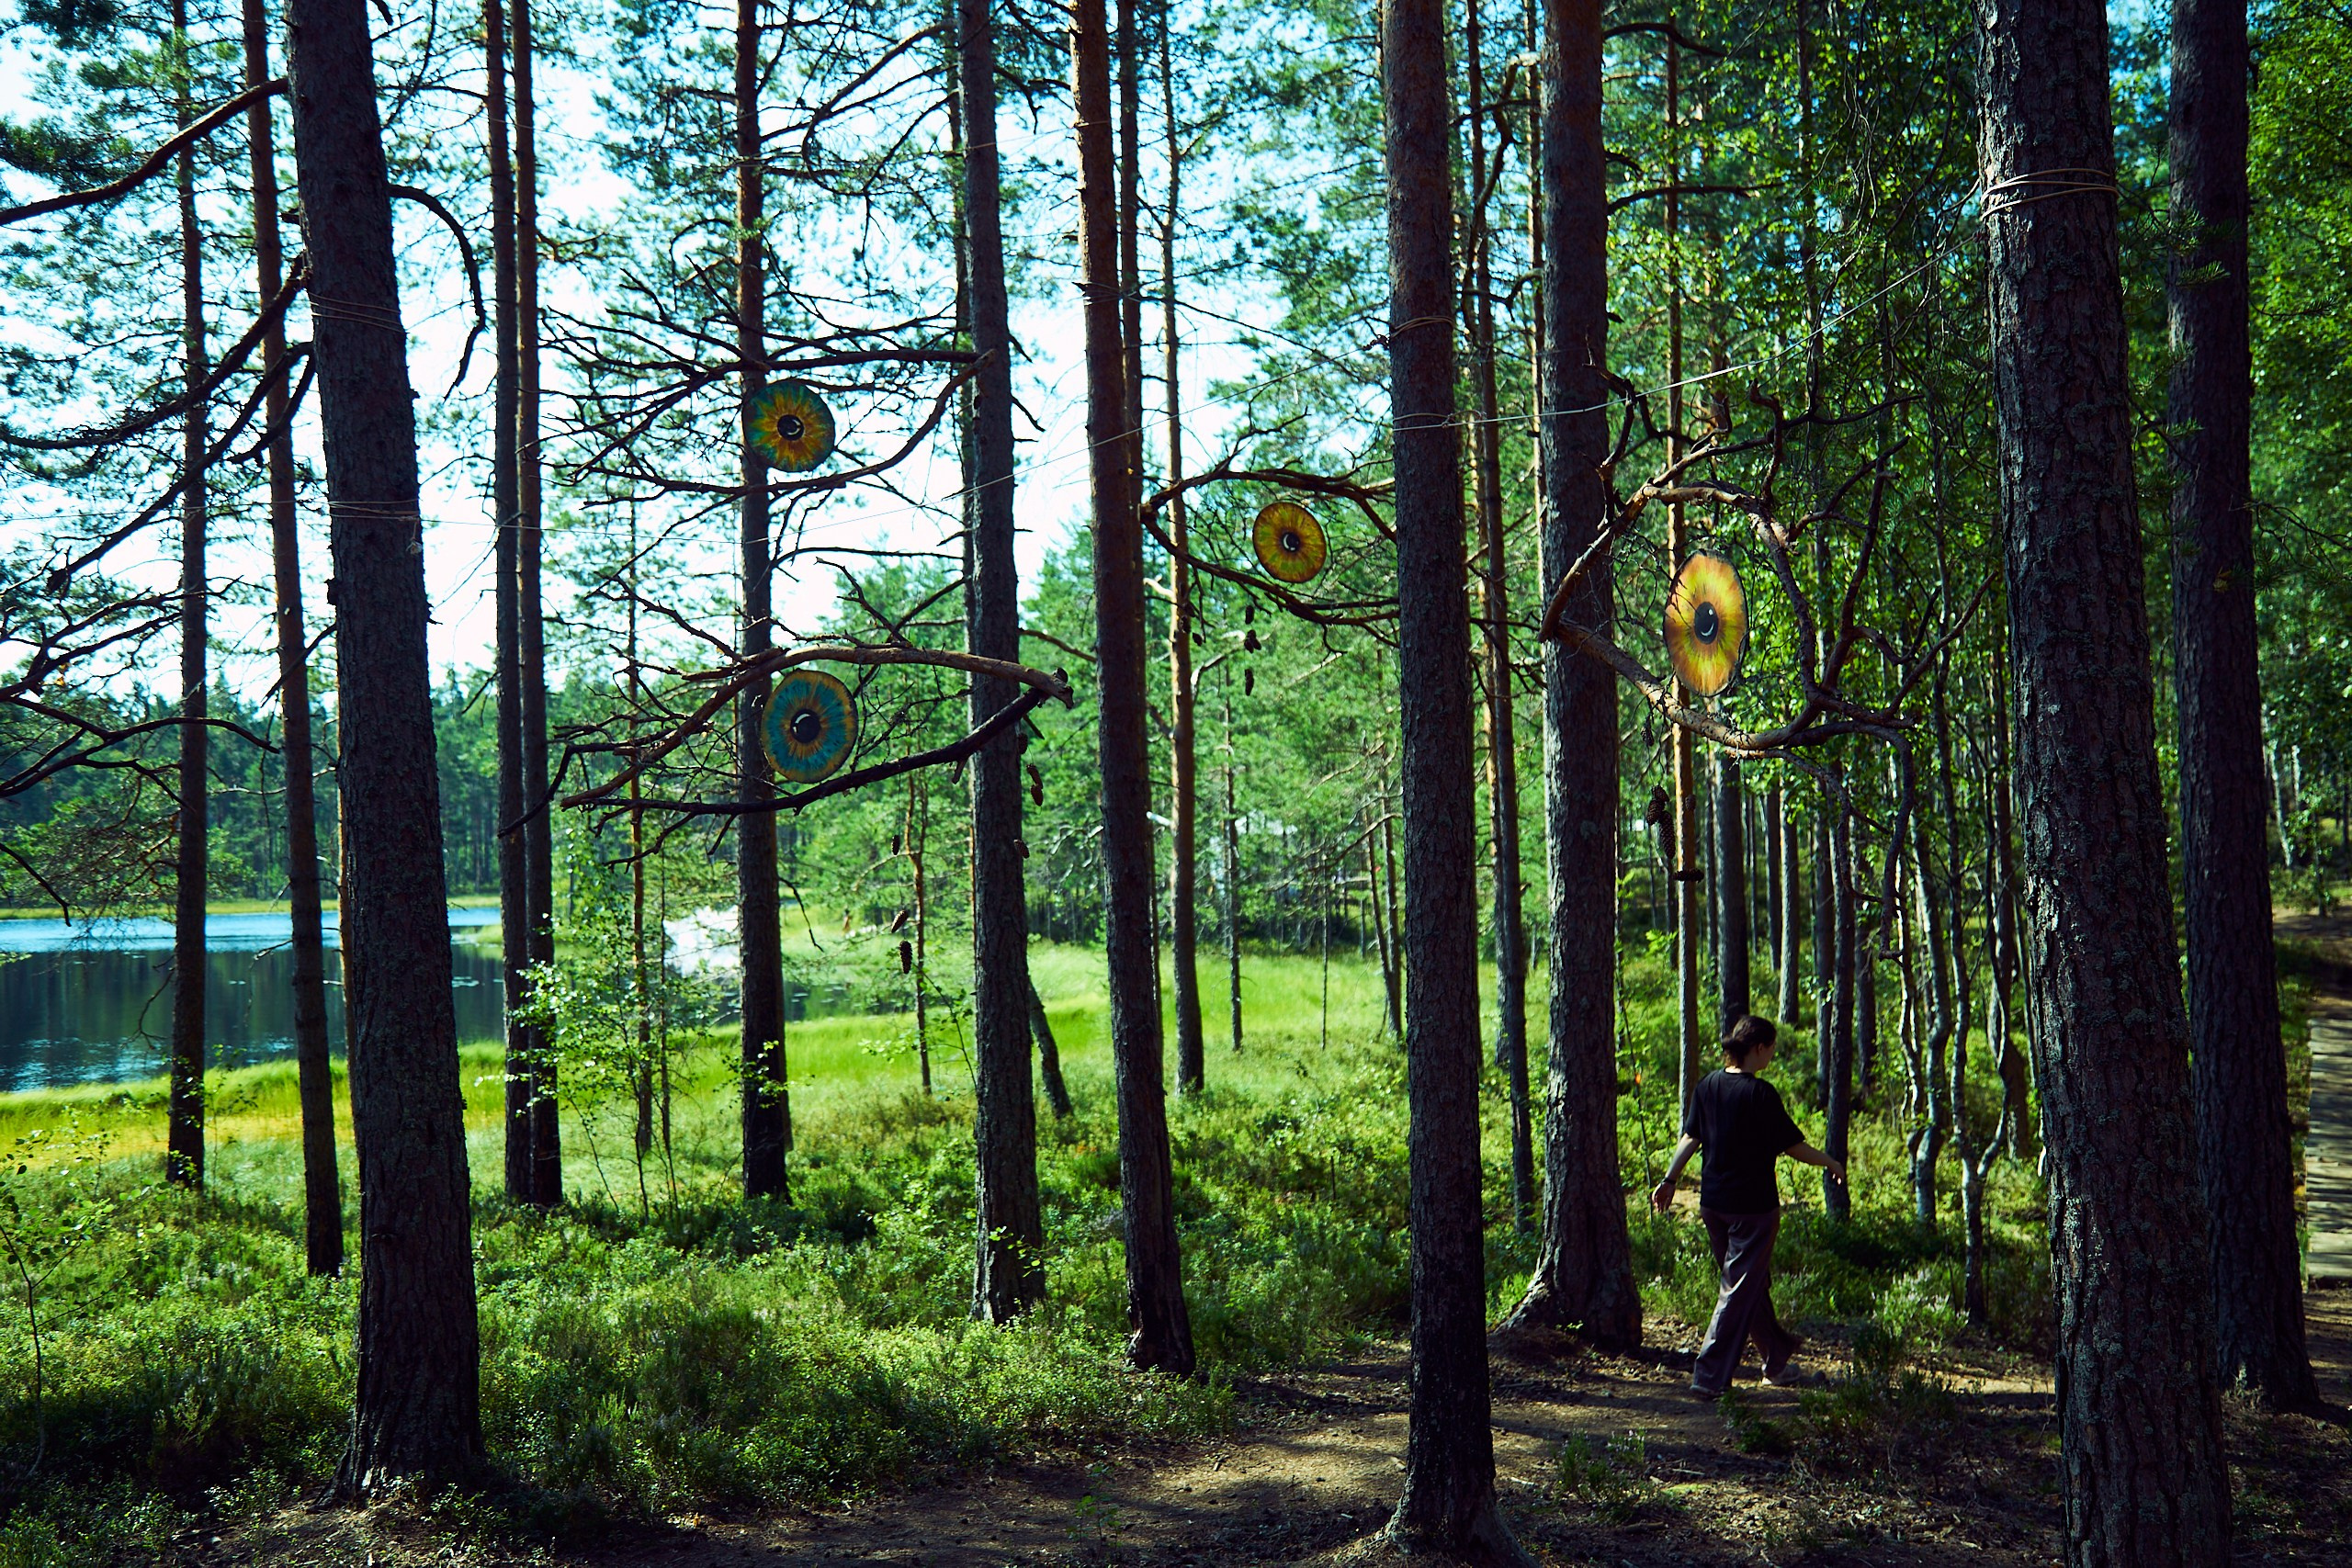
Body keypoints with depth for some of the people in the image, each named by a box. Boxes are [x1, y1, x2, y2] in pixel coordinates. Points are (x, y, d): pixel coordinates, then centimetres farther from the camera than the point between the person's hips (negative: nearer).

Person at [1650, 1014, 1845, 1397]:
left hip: (1713, 1204, 7)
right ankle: (1710, 1376, -3)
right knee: (1741, 1290, 0)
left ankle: (1777, 1358, 38)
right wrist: (1832, 1164, 5)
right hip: (1752, 1206, -7)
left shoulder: (1708, 1085, 1)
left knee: (1753, 1282, 22)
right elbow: (1793, 1147, -10)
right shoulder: (1760, 1093, -17)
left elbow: (1690, 1138, 5)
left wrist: (1670, 1180, 12)